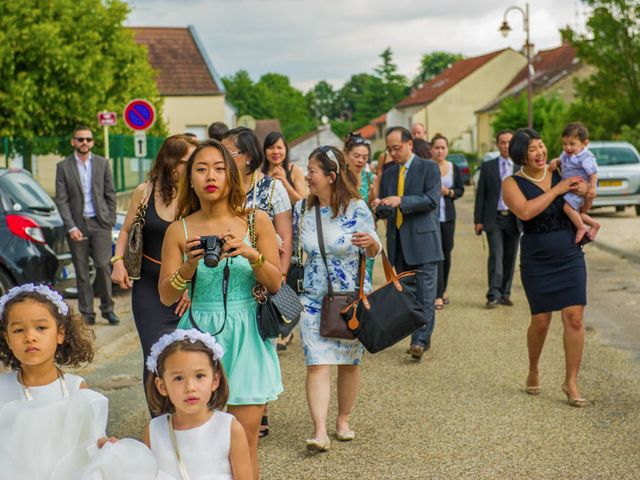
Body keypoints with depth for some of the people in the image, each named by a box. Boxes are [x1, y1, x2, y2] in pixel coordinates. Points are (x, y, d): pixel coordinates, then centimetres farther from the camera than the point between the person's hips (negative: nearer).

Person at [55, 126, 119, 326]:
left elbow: (110, 195, 10)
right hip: (77, 225, 0)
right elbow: (61, 200, -1)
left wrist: (110, 221, 1)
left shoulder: (102, 163, 8)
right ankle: (87, 314, 8)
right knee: (81, 272, 2)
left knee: (103, 266, -8)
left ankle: (107, 308, 6)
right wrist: (71, 227, -9)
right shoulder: (63, 166, 3)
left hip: (99, 223, 0)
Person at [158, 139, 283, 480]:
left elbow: (275, 284, 1)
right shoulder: (179, 230, 0)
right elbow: (166, 297, 0)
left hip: (245, 337, 0)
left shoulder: (256, 222, 0)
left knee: (244, 445, 0)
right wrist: (189, 265, -18)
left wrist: (252, 254, -17)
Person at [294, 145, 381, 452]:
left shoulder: (357, 208, -9)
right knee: (317, 364, -10)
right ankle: (320, 432, -15)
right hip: (313, 298, 2)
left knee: (349, 362, 10)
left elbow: (373, 252, -5)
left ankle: (343, 420, 28)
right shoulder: (302, 210, 1)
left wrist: (371, 242, -26)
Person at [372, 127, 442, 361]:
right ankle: (422, 338, 17)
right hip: (398, 243, 6)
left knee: (425, 293, -9)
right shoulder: (388, 175, 15)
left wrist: (401, 201, -22)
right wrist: (379, 208, -9)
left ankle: (420, 341, -12)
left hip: (423, 240, -6)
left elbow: (432, 200, -14)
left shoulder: (428, 168, -1)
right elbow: (387, 211, 15)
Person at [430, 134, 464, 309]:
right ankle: (438, 295, -9)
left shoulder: (454, 168, 8)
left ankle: (443, 289, 30)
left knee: (447, 253, 11)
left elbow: (461, 189, 9)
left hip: (448, 216, 4)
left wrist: (449, 192, -9)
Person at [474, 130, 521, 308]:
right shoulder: (487, 167, 6)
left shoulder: (521, 168, 7)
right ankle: (493, 295, -11)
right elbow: (480, 195, 5)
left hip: (514, 219, 2)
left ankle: (505, 294, 16)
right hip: (494, 218, -2)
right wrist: (478, 220, 0)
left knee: (510, 258, 6)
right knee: (496, 256, -11)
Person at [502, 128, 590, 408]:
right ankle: (533, 372, 28)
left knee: (574, 317, -6)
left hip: (570, 257, 2)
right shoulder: (512, 183, -3)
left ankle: (571, 382, 3)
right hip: (537, 261, -2)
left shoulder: (559, 174, 5)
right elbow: (525, 211, -23)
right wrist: (557, 189, -18)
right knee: (540, 321, 1)